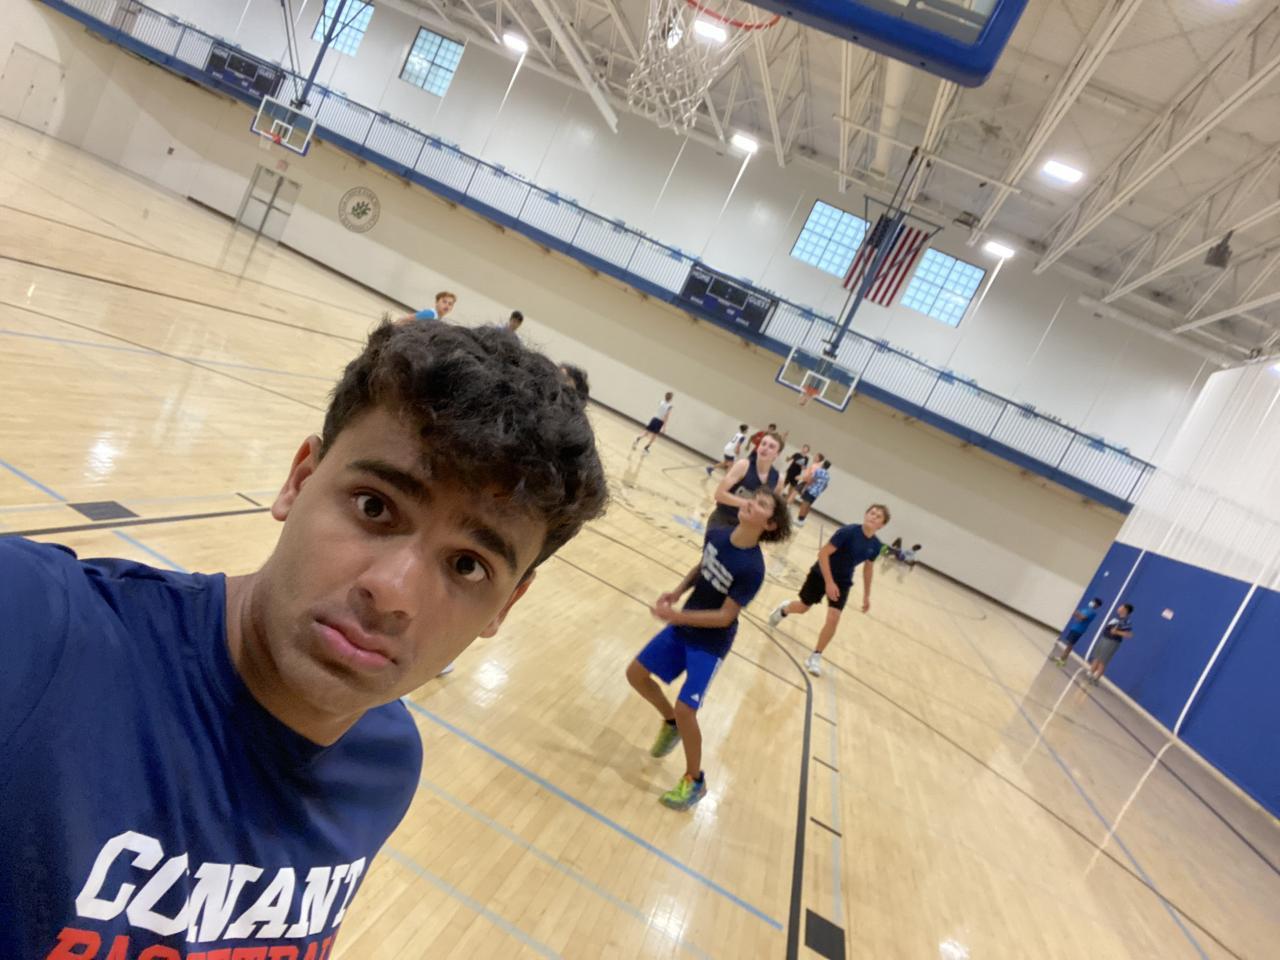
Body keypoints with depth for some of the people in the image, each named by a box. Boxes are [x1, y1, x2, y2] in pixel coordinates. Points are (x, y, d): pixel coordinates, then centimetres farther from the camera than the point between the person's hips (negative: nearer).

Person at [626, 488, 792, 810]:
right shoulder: (716, 534, -11)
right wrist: (677, 591, -7)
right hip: (683, 627, 7)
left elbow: (724, 617, -26)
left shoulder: (752, 569, -29)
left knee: (685, 710, -11)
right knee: (636, 674, 11)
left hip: (710, 644, -7)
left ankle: (694, 781, 14)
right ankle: (671, 723, 36)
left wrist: (676, 616, -30)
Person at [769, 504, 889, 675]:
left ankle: (815, 656, 5)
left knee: (833, 619, -11)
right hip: (821, 574, -3)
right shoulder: (848, 531, -27)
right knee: (803, 607, 13)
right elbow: (823, 553, -25)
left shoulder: (876, 546, -10)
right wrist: (829, 582, -27)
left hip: (843, 582, 3)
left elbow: (868, 567, 9)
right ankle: (784, 609, 50)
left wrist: (866, 595, 12)